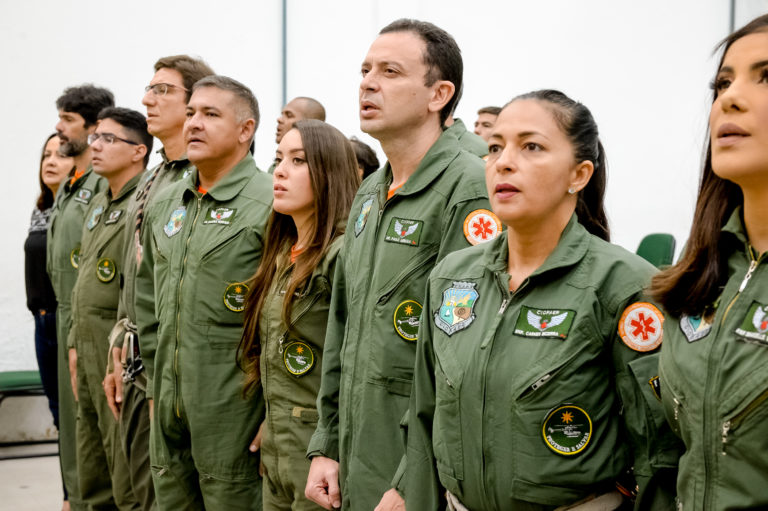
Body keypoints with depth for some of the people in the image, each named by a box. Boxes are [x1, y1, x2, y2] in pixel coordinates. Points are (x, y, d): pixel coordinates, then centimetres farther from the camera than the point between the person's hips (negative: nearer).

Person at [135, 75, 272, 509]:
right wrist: (155, 387, 16)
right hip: (169, 410, 7)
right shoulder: (164, 205, 12)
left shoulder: (271, 204, -12)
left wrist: (272, 408, -13)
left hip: (233, 410, -7)